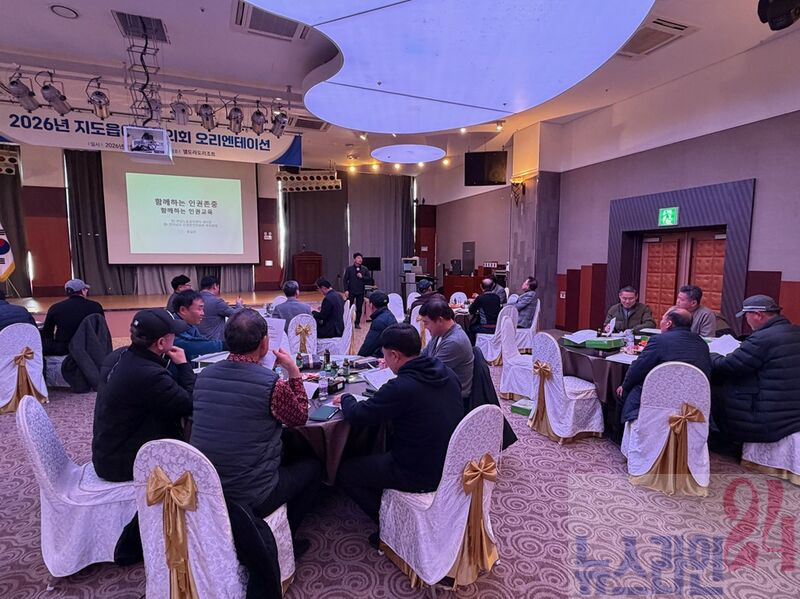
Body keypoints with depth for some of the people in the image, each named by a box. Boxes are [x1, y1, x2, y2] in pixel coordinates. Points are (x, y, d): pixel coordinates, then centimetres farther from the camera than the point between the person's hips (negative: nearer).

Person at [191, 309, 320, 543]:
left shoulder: (204, 375, -5)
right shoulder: (272, 384, -22)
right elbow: (299, 418, -3)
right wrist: (293, 371, 0)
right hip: (251, 498, -6)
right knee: (312, 466, 19)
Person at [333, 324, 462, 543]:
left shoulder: (401, 387, -28)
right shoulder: (446, 373, -4)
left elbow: (356, 416, -17)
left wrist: (345, 399, 4)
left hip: (422, 476, -8)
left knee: (344, 472, 7)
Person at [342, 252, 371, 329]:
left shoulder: (365, 269, 5)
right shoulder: (349, 269, -2)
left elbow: (369, 278, 5)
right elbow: (345, 280, -3)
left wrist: (362, 277, -12)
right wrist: (346, 290, -11)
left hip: (360, 292, 2)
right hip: (351, 292, -2)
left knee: (359, 308, 6)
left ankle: (357, 323, 16)